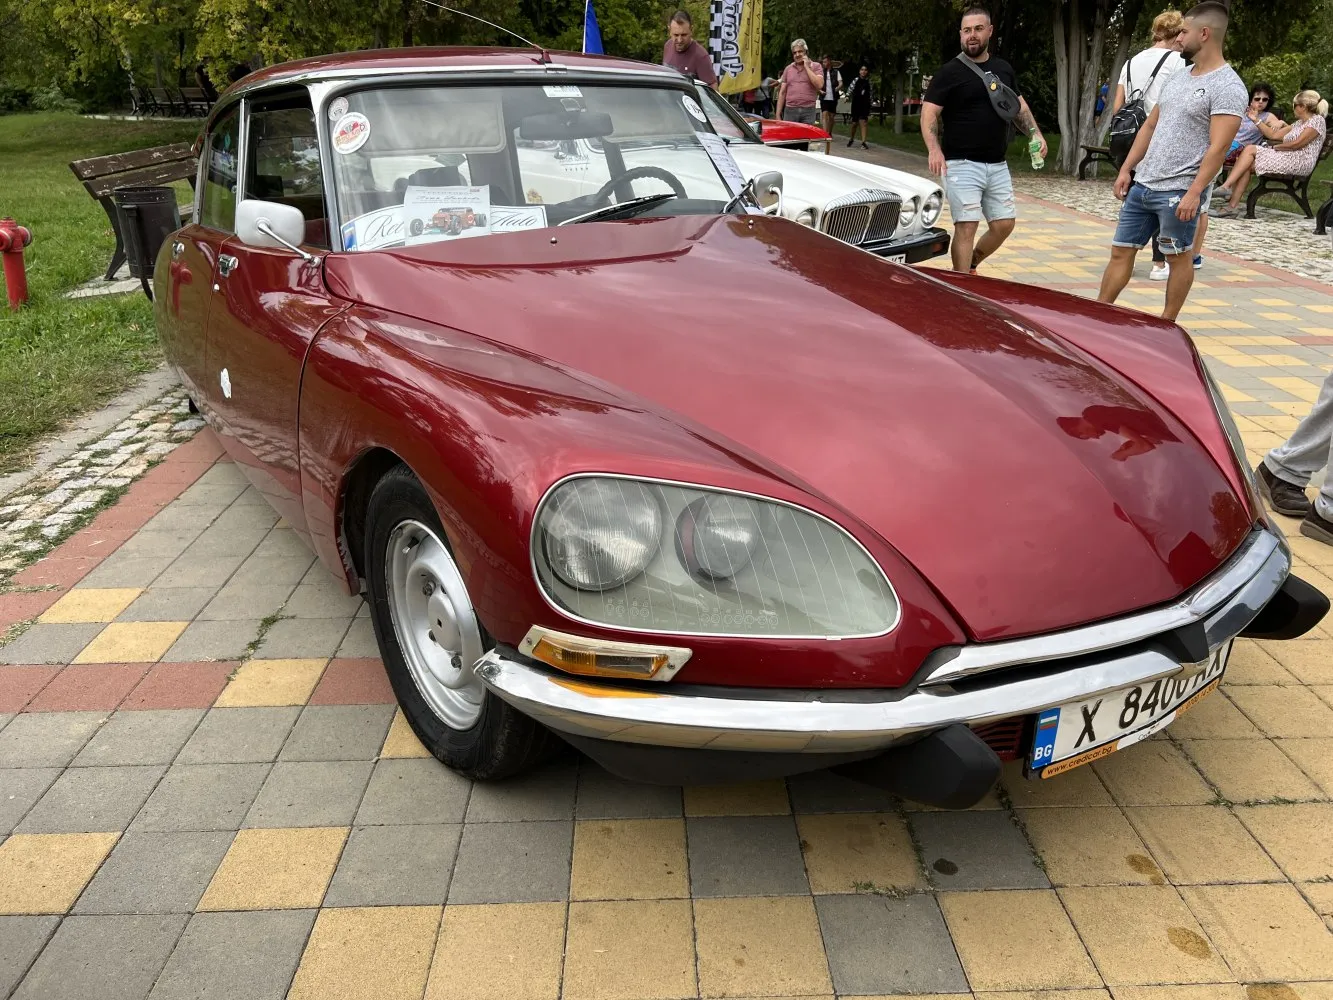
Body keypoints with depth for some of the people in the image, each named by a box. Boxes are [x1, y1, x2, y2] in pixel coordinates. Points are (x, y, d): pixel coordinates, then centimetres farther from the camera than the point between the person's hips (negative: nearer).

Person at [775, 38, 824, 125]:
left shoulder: (816, 66, 6)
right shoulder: (788, 68, 14)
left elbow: (819, 85, -11)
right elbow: (782, 93, 14)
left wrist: (807, 67, -6)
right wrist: (778, 114, 7)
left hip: (808, 111, -2)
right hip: (790, 111, 2)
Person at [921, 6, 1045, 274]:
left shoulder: (1003, 69, 13)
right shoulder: (949, 72, -4)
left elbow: (1019, 105, 22)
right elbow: (929, 113, -10)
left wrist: (1036, 134, 6)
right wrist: (934, 150, -26)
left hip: (997, 165, 6)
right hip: (962, 164, -6)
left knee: (1004, 224, 8)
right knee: (966, 227, -10)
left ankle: (971, 266, 30)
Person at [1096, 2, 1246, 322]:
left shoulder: (1227, 86, -11)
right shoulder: (1177, 78, 15)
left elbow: (1218, 147, -17)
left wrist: (1194, 192, -23)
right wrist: (1127, 169, 13)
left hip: (1178, 191, -8)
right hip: (1142, 185, 8)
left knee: (1178, 258, 5)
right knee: (1120, 252, 8)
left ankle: (1166, 325, 13)